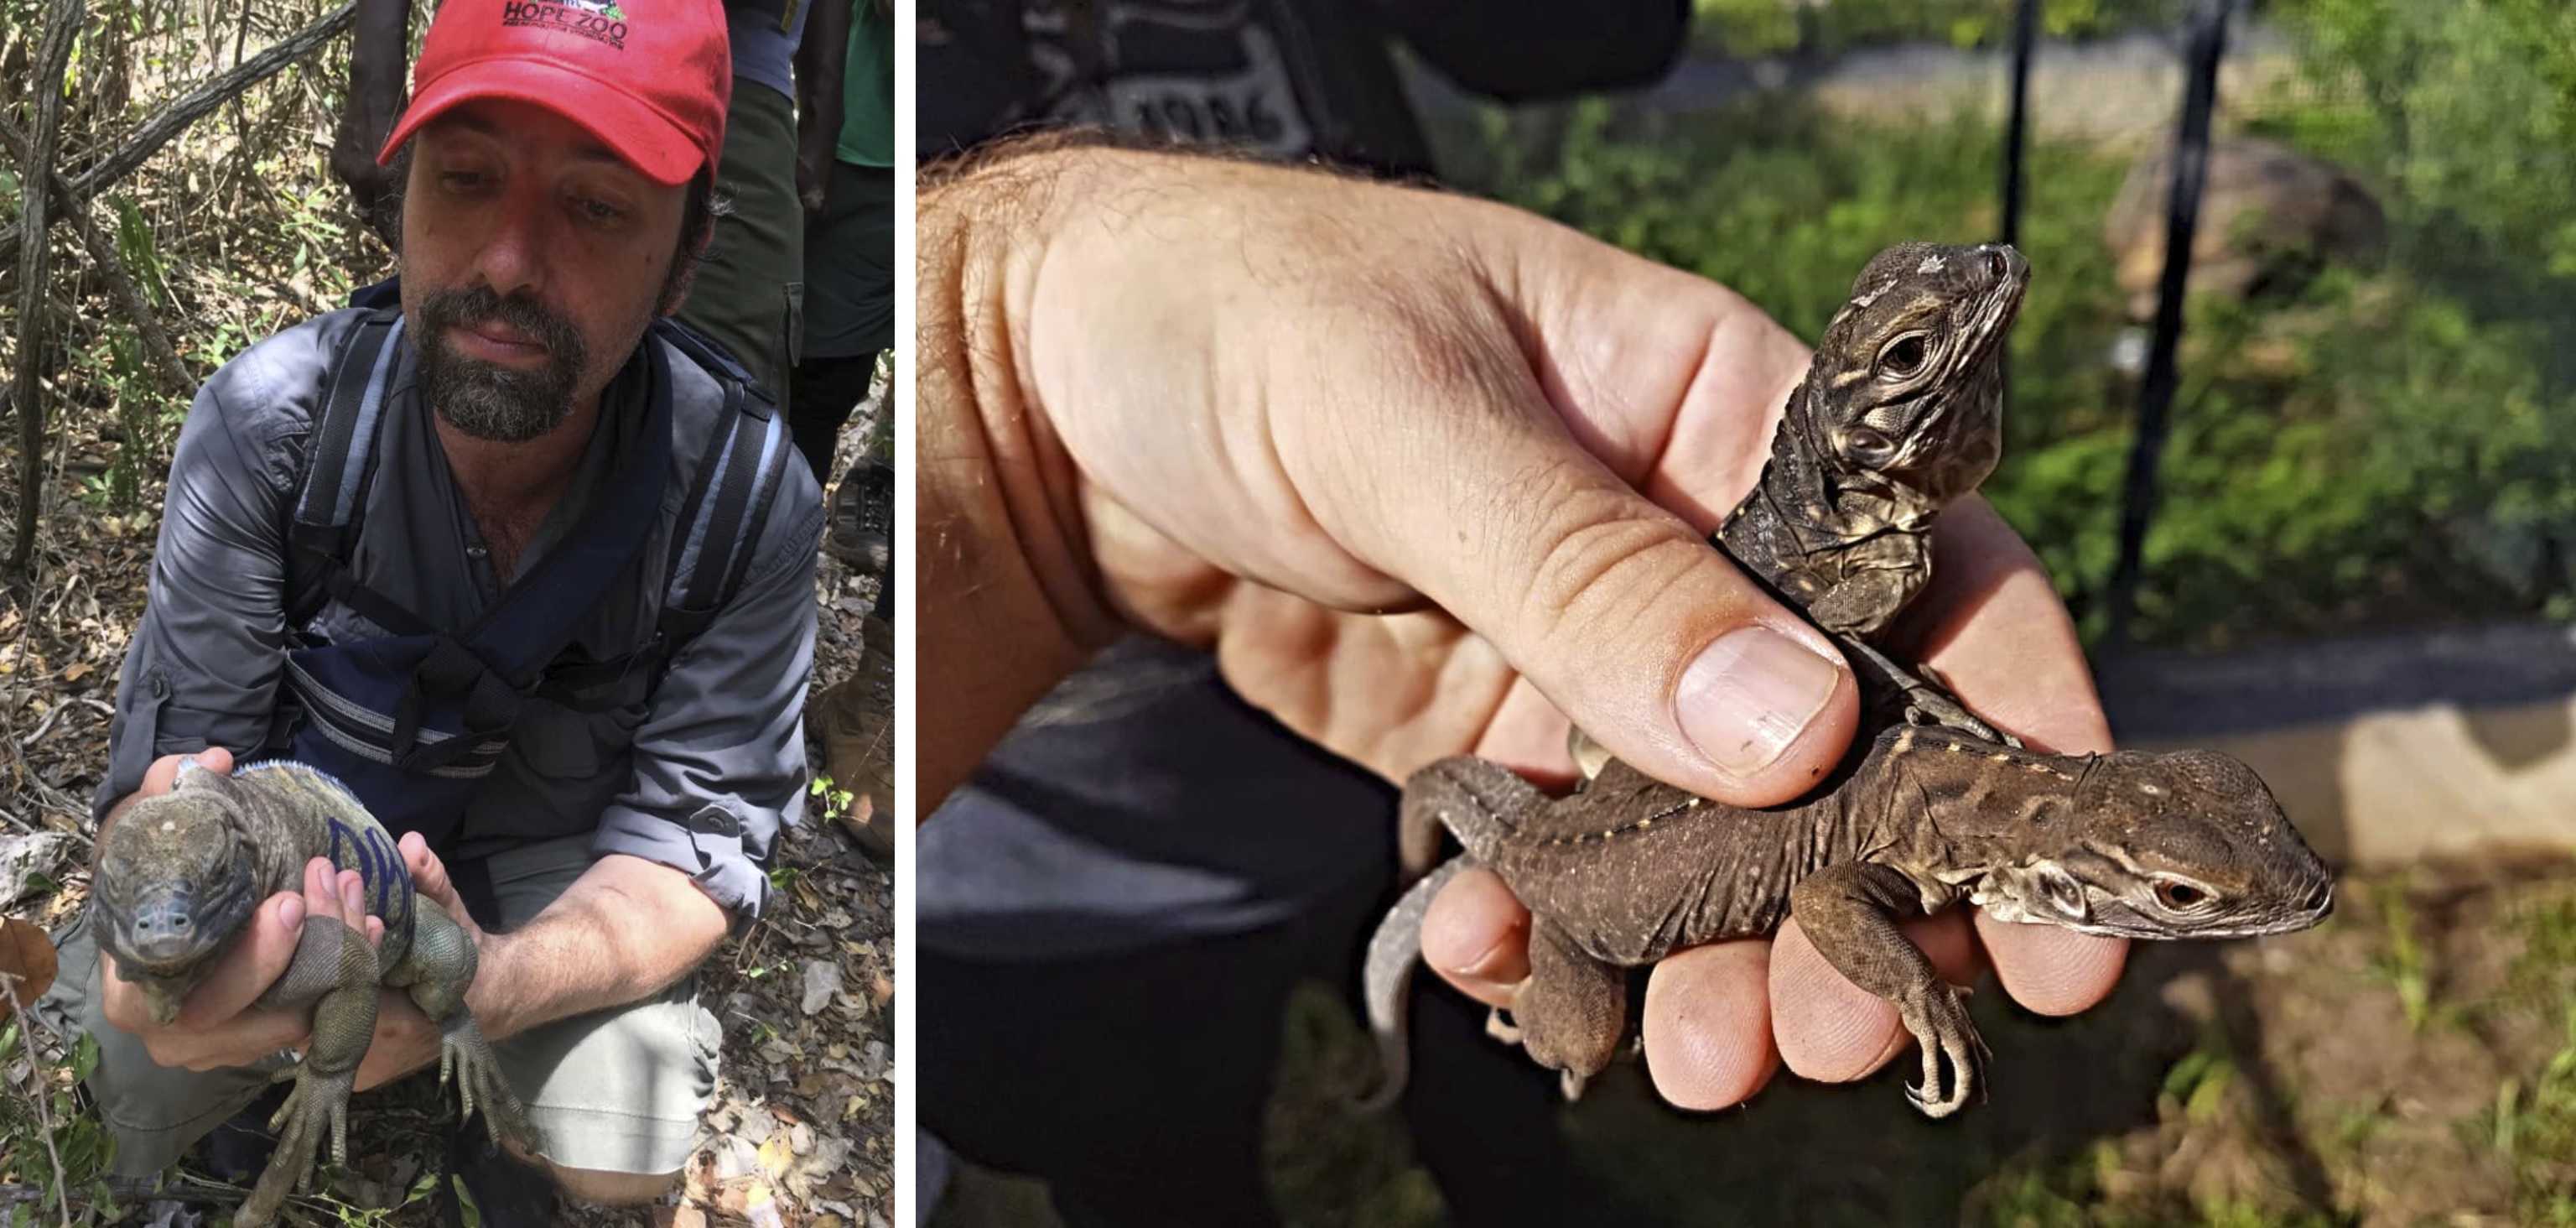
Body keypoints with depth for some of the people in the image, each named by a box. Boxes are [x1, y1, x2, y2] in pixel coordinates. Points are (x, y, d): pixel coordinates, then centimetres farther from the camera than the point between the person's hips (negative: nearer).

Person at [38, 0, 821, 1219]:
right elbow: (178, 747, -22)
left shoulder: (745, 489, -24)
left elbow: (697, 835, -21)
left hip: (560, 865, 0)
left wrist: (491, 979, -44)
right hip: (297, 825, 1)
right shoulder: (269, 414, -23)